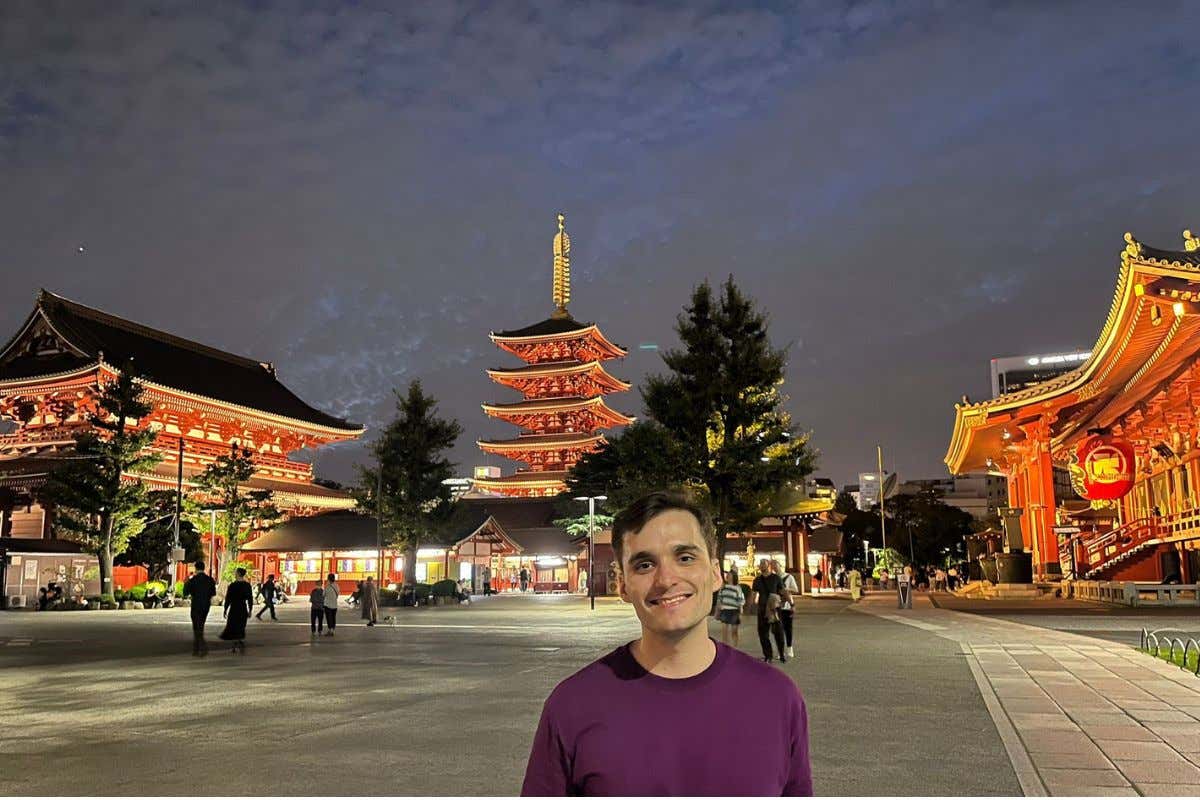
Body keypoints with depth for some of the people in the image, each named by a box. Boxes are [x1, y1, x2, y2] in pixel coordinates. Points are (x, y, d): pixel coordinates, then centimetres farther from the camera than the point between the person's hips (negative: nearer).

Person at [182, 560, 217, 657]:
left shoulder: (193, 580, -12)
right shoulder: (210, 579, 0)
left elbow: (185, 593, -6)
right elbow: (213, 594, 6)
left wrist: (186, 583, 9)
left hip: (196, 606, -5)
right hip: (206, 606, 5)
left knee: (197, 628, 0)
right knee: (200, 627, 18)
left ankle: (204, 648, -15)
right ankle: (196, 648, 23)